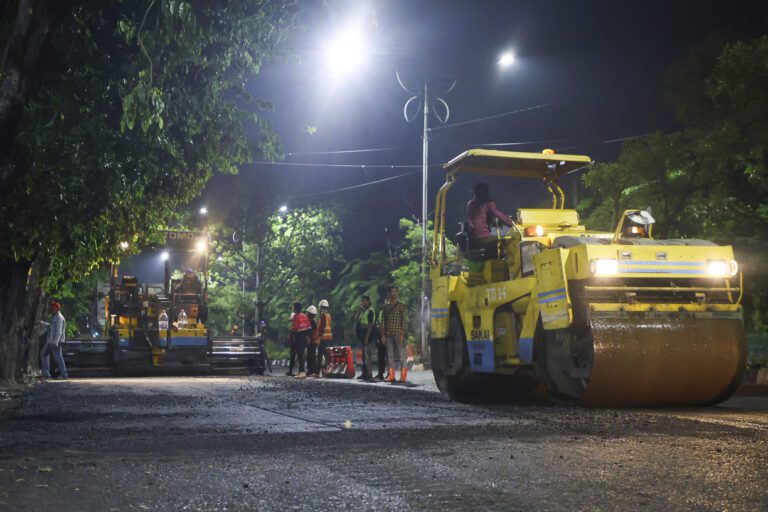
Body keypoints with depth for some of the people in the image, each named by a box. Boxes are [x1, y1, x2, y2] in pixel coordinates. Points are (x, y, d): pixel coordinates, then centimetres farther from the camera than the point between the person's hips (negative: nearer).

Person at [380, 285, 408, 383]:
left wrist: (402, 334, -11)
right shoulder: (385, 305, 14)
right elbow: (383, 320, 12)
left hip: (398, 333, -4)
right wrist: (383, 334, 4)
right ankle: (391, 375, 7)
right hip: (388, 334, 4)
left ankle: (403, 375, -3)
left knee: (400, 354, -4)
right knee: (390, 355, 4)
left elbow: (403, 320, -2)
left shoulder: (401, 305, 3)